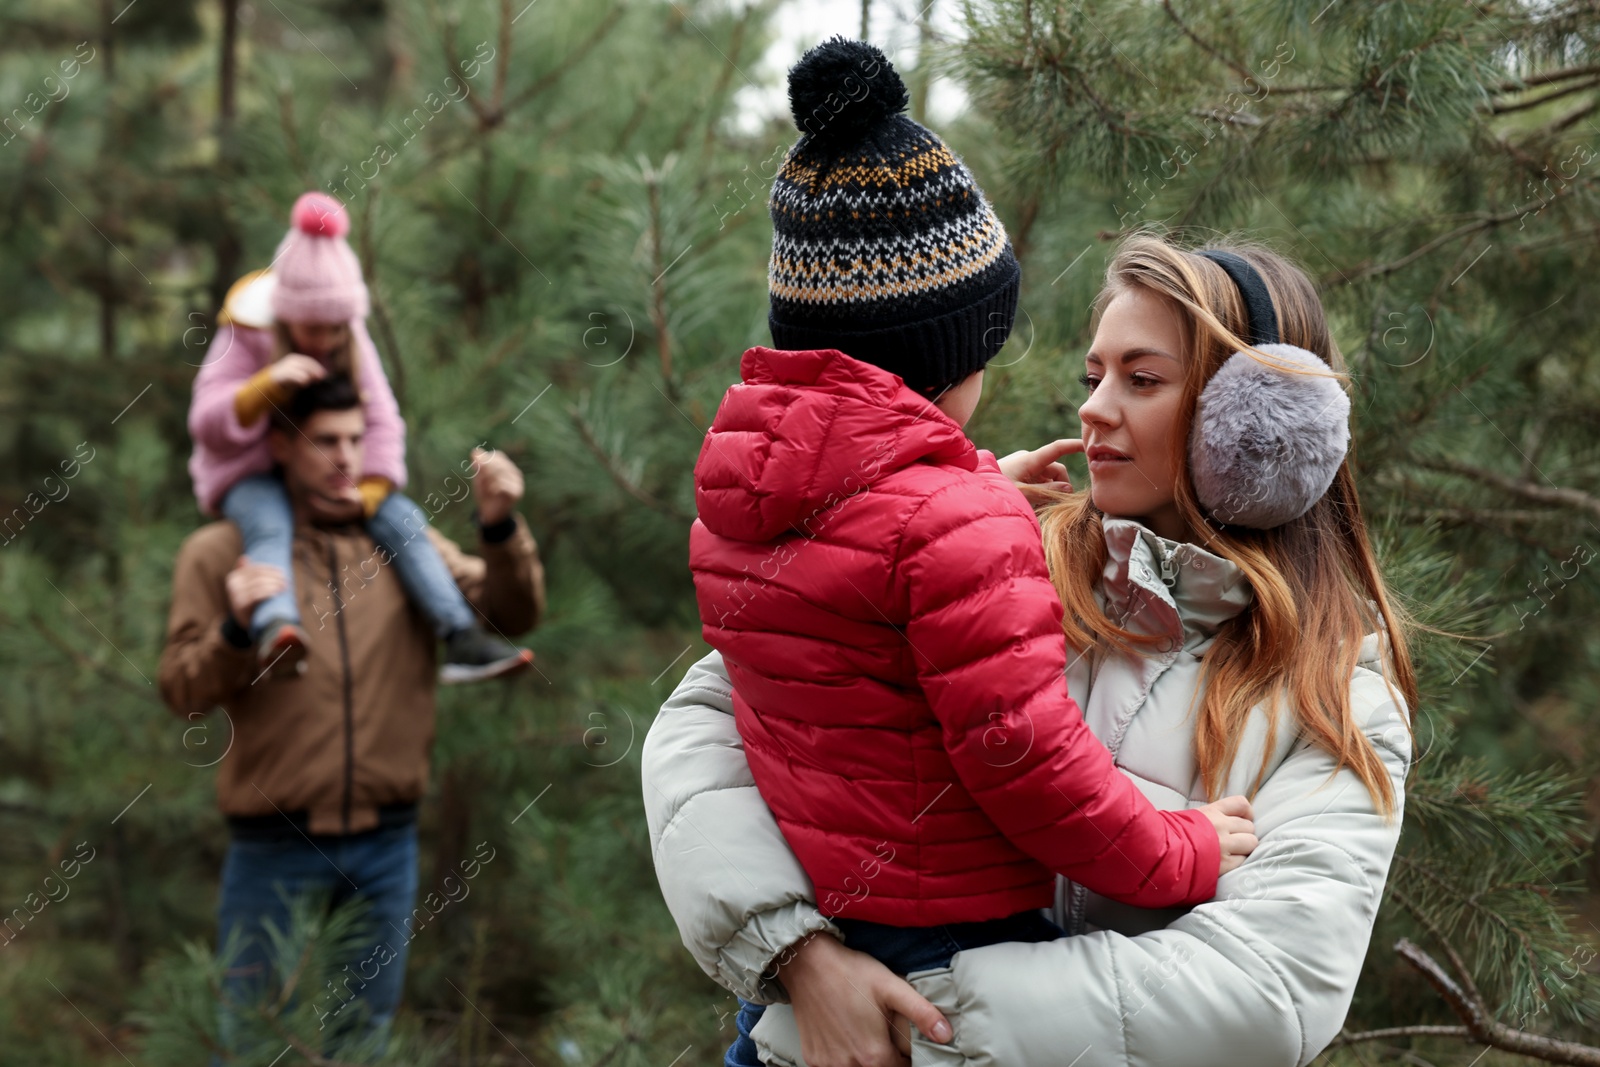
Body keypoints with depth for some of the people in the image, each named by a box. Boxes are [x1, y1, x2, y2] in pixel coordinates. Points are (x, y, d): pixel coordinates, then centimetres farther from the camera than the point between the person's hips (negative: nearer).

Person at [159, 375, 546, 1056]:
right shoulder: (219, 553, 0)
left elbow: (511, 616, -2)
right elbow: (182, 690, -4)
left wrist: (500, 528, -19)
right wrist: (234, 630, -22)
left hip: (385, 845, 2)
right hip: (274, 845, -2)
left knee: (363, 1031, 14)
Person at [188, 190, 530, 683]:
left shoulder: (352, 342, 0)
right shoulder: (244, 339, -11)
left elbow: (382, 424, -4)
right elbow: (207, 424, -19)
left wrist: (367, 498, -18)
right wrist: (269, 382, -35)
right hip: (250, 474, -4)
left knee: (404, 519, -19)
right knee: (270, 526, -38)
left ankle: (462, 638, -26)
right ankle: (274, 628, -68)